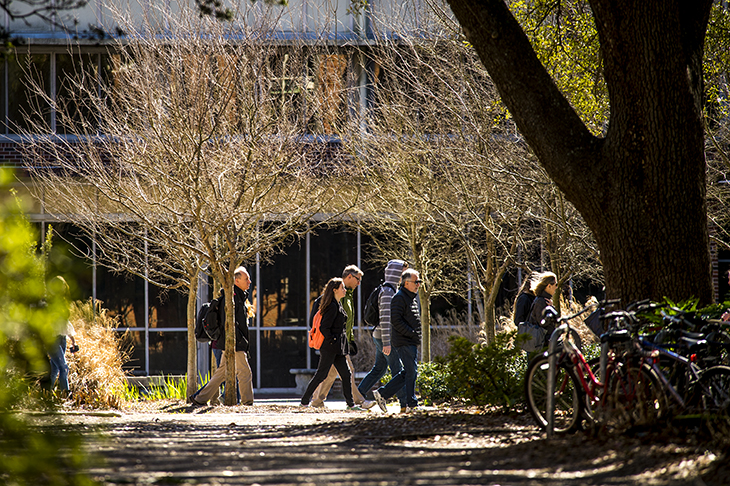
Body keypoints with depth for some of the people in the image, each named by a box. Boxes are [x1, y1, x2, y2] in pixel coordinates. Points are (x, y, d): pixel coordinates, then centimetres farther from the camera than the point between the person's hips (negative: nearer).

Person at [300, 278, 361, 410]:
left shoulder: (338, 305, 15)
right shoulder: (333, 307, -16)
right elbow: (324, 327, -21)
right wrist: (331, 340, -15)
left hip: (338, 347, 10)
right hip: (330, 347, -10)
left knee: (346, 374, 6)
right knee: (321, 374, -5)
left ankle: (350, 404, 7)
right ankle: (305, 401, 2)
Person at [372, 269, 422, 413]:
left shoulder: (415, 297, 18)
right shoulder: (399, 298, -12)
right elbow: (396, 320, -20)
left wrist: (417, 335, 13)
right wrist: (412, 334, -19)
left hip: (412, 342, 10)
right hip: (404, 342, -10)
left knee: (408, 373, 11)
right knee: (411, 371, -9)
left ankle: (382, 393, 16)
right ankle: (412, 404, -4)